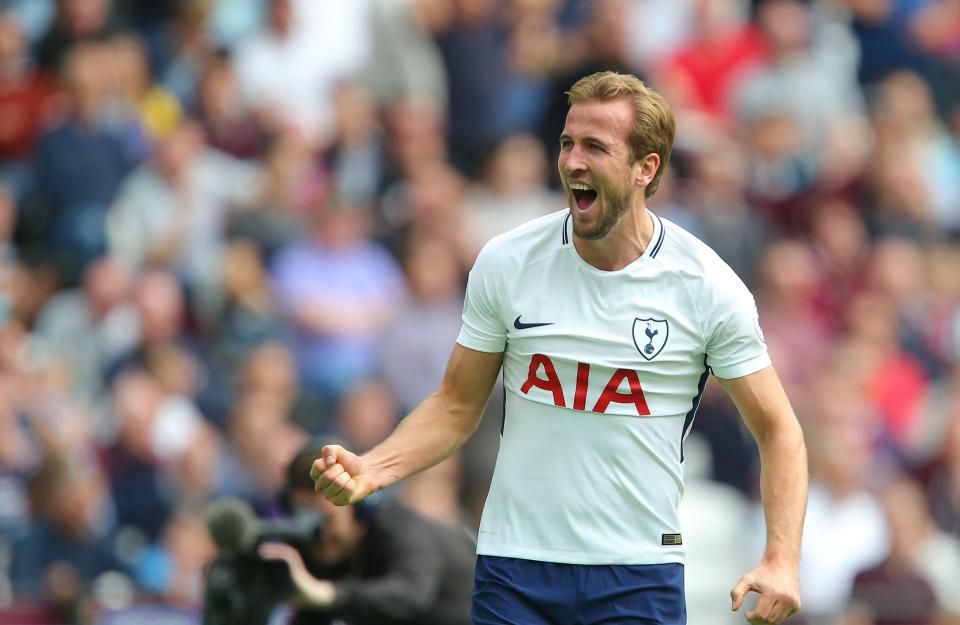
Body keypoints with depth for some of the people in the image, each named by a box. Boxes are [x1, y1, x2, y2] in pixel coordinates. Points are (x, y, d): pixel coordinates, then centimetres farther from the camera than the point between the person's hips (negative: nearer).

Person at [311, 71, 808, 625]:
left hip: (640, 575, -1)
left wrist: (782, 561, -13)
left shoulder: (709, 286, -6)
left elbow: (777, 430, 1)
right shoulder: (506, 263, -1)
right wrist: (371, 470, -10)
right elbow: (456, 407, 8)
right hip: (515, 567, 1)